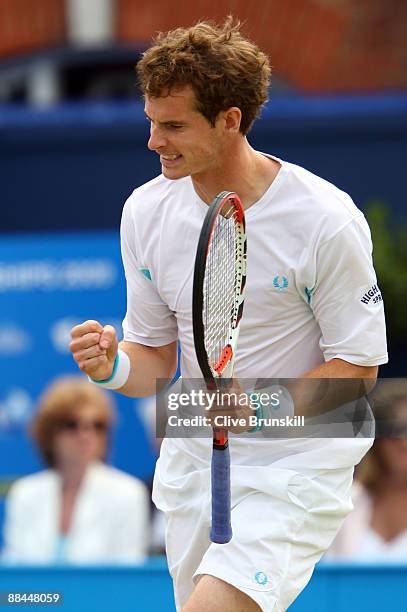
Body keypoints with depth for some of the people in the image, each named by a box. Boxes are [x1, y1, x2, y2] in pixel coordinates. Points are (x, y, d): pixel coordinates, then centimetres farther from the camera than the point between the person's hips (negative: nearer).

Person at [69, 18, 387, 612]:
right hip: (191, 467, 6)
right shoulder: (146, 211, -1)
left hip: (297, 467, -6)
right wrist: (114, 367, -16)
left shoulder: (326, 220, -16)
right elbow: (156, 359, 7)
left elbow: (358, 367, -10)